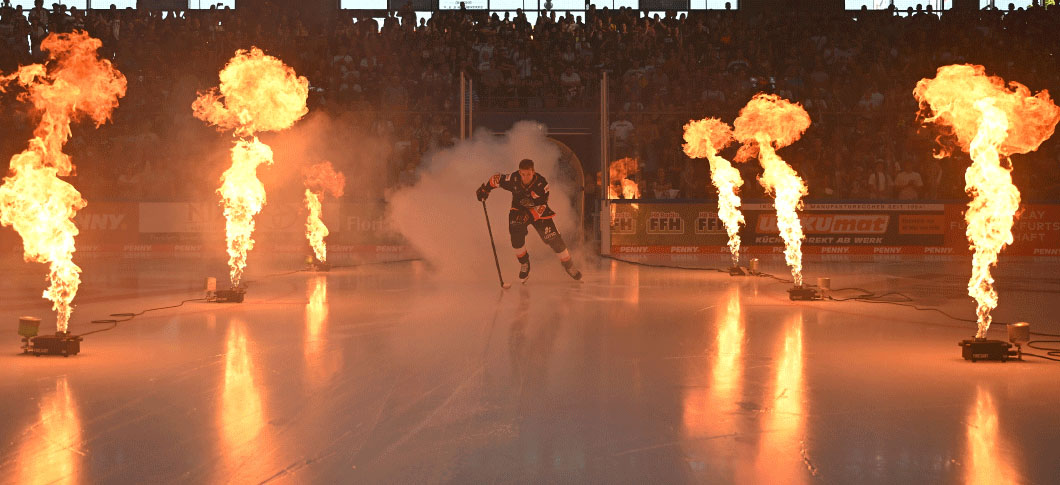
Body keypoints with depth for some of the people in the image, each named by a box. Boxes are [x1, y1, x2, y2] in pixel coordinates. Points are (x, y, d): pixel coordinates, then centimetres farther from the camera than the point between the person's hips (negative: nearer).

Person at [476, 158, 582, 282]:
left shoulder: (541, 184, -28)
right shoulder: (513, 179, -23)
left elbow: (541, 206, -23)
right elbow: (497, 179, -5)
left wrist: (529, 215, -35)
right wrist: (485, 188, -4)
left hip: (538, 211, -1)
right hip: (519, 210, 1)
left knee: (553, 238, -9)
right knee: (516, 233, -25)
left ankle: (568, 264, 14)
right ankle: (524, 262, -1)